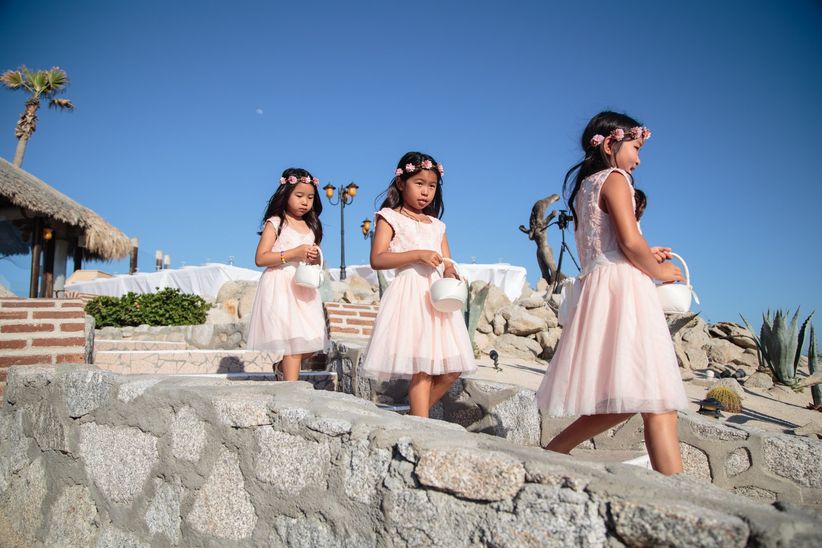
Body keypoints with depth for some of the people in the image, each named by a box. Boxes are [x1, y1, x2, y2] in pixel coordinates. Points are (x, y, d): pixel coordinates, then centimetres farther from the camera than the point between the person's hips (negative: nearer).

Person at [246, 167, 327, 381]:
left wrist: (316, 258, -1)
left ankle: (284, 366, 30)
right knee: (294, 341, -11)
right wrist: (293, 253, -18)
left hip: (304, 290, 6)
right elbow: (260, 258, -10)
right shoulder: (275, 223, -1)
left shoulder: (311, 227, 15)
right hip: (281, 289, -6)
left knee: (313, 342, 3)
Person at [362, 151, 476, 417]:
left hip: (436, 296, 6)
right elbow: (377, 259, -9)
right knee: (422, 368, -12)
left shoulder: (437, 225, 20)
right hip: (409, 296, -6)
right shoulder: (390, 217, 3)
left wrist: (450, 273, -9)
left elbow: (447, 263, 16)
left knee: (451, 368, 3)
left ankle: (416, 416, 19)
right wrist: (418, 254, -16)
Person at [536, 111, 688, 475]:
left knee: (620, 401, 12)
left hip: (596, 288, 9)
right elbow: (630, 242, -15)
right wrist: (658, 271, 2)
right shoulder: (614, 179, -3)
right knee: (657, 403, -12)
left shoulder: (583, 187, 23)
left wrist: (646, 256, 24)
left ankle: (551, 452, 14)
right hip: (623, 288, -9)